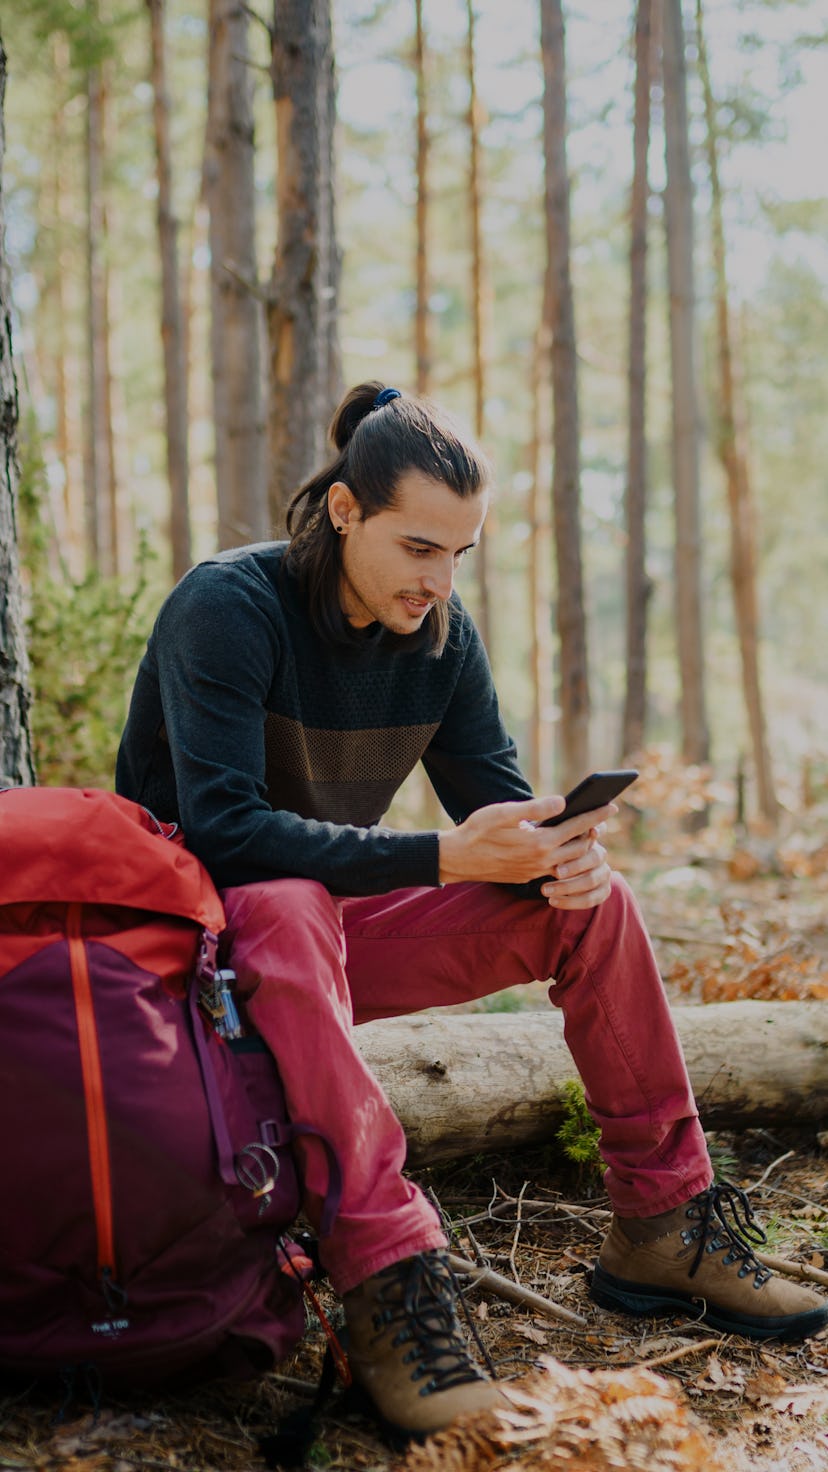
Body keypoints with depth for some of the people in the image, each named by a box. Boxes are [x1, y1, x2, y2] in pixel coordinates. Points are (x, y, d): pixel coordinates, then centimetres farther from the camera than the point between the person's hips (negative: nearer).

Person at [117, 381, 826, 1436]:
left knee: (587, 905, -9)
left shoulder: (441, 634, 0)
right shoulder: (227, 608, -21)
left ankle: (662, 1225, -3)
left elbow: (498, 800, 3)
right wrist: (444, 857, -37)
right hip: (195, 941, -6)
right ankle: (388, 1289, -43)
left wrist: (562, 853, -23)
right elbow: (224, 831, -31)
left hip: (331, 930, 6)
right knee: (288, 908, -41)